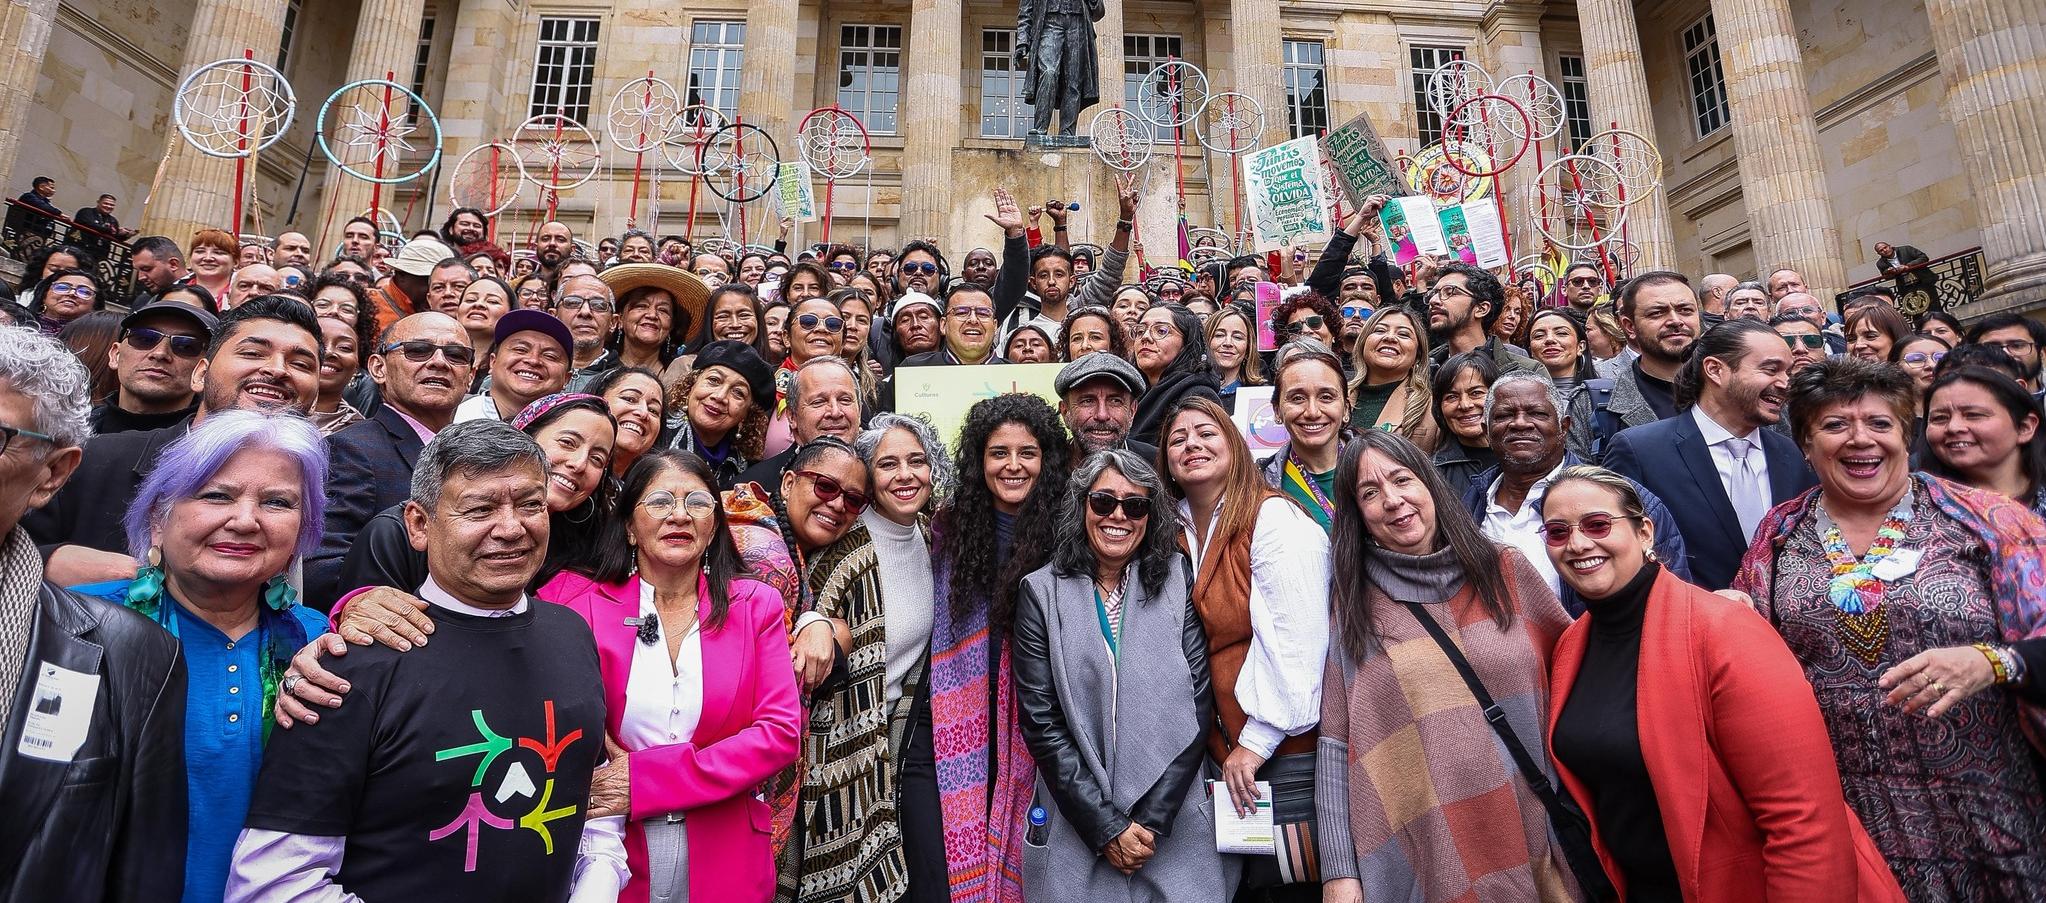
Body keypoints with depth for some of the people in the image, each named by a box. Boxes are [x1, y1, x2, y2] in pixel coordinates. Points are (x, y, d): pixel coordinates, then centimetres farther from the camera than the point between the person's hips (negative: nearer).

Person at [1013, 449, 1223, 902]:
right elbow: (1041, 721, -7)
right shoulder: (1042, 592, -5)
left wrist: (1153, 818, -9)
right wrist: (1106, 826, -11)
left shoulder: (1178, 584, -2)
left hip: (1174, 824, 1)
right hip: (1075, 829, 0)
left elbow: (1197, 706, -3)